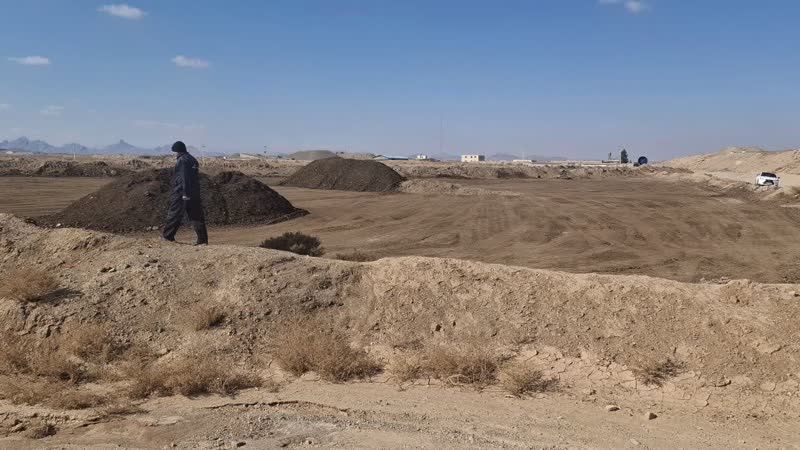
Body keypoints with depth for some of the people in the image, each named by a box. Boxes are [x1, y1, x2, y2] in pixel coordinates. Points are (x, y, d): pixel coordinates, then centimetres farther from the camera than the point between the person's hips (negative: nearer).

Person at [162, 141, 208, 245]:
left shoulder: (182, 160, -10)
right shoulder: (193, 159, 17)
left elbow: (184, 177, -19)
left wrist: (185, 193, -21)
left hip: (182, 193, -8)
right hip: (195, 192, 8)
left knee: (174, 214, 4)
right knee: (196, 215, 4)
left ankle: (167, 236, 13)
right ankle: (203, 239, -1)